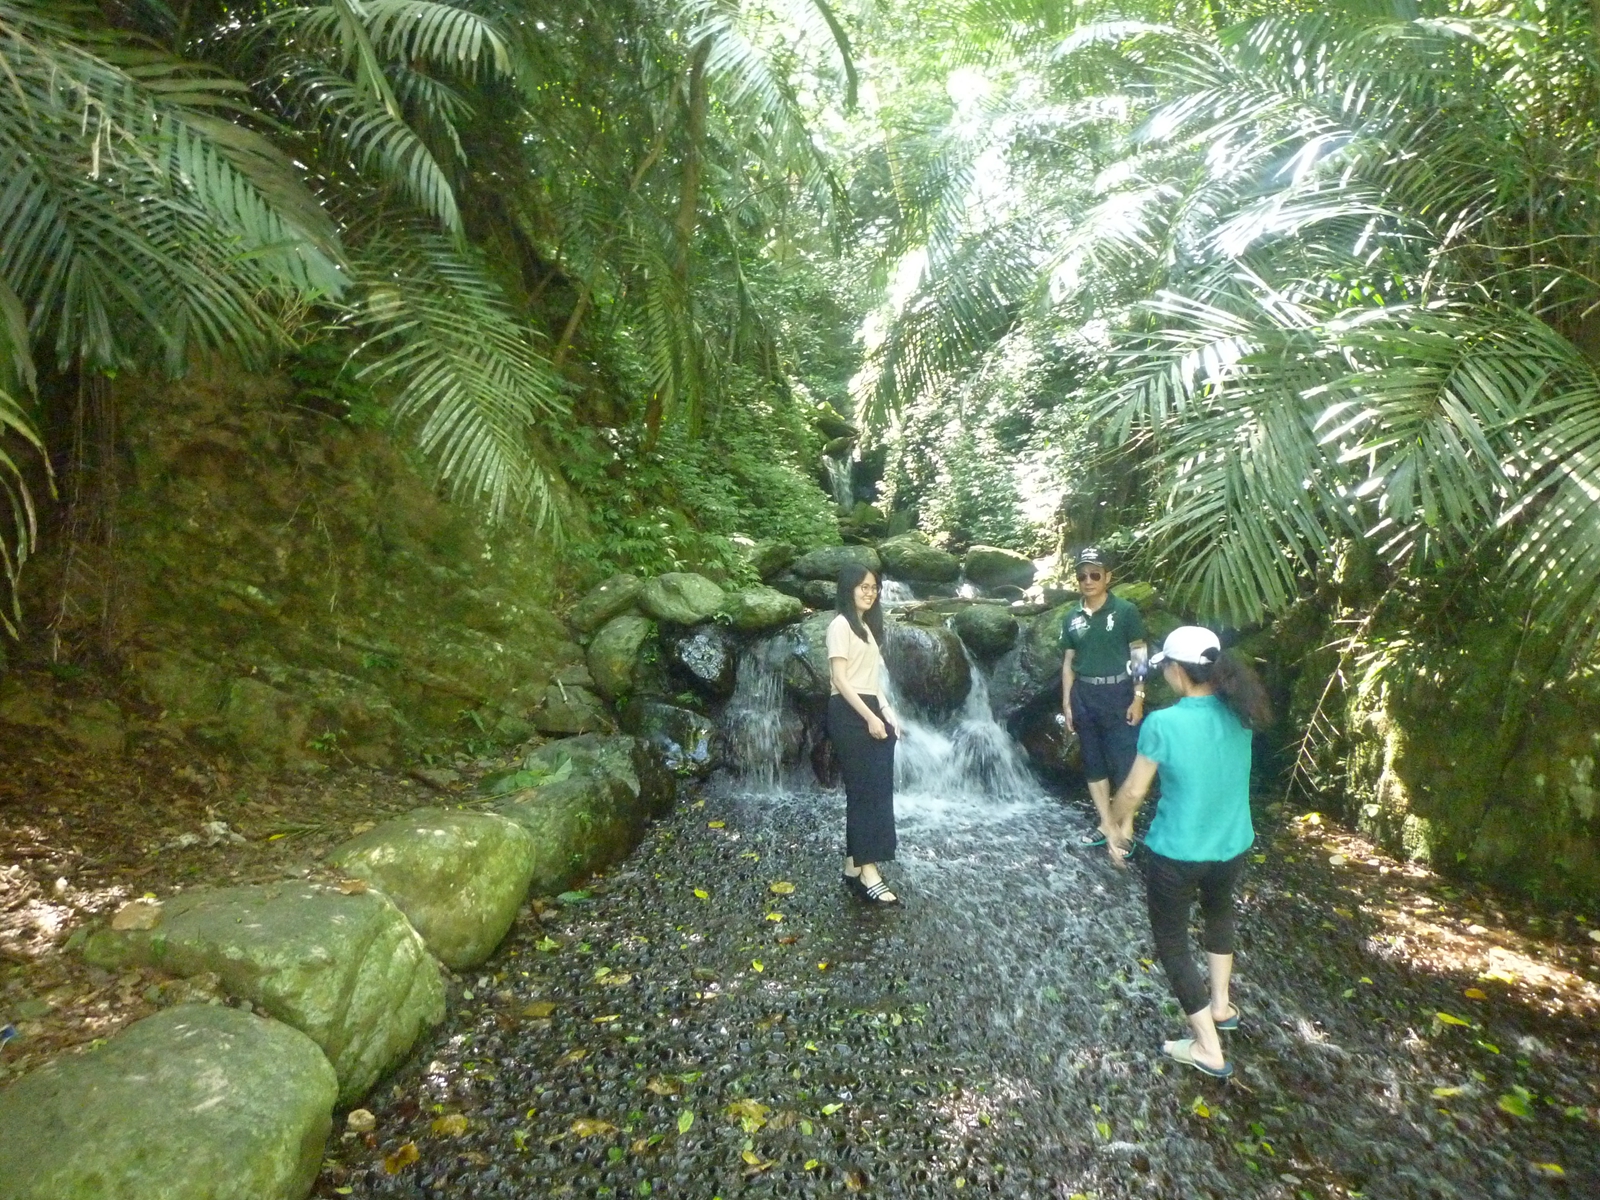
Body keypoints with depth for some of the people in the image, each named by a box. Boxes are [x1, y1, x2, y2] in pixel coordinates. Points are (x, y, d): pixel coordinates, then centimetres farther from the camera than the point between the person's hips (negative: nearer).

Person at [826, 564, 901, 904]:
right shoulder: (841, 625, -6)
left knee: (878, 792, 5)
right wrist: (870, 717, -16)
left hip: (870, 711, 9)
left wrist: (886, 712, 8)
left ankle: (854, 866, 11)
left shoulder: (867, 626, 21)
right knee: (864, 792, -10)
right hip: (850, 715, -9)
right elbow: (841, 679, -14)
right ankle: (866, 871, -7)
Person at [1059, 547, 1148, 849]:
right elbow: (1068, 662, 9)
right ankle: (1106, 825, 23)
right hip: (1084, 696, 5)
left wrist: (1138, 699, -10)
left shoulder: (1126, 611, -6)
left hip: (1118, 693, -4)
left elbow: (1139, 656, -5)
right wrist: (1066, 703, 6)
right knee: (1094, 763, 11)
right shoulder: (1072, 618, 5)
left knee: (1123, 764, 0)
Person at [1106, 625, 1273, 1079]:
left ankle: (1208, 1048, 25)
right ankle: (1220, 1004, 49)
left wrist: (1116, 827, 4)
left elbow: (1133, 792, -16)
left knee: (1171, 943, 17)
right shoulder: (1239, 715, -8)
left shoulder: (1163, 724, -25)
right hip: (1232, 846, 6)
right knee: (1218, 913, 35)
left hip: (1176, 854, -6)